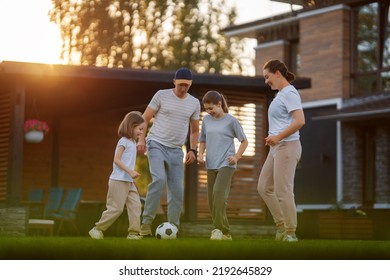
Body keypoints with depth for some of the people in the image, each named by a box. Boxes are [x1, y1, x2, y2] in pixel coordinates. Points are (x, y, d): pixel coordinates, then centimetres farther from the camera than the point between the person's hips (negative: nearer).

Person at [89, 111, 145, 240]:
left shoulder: (133, 142, 16)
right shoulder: (124, 141, -11)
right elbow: (116, 160, -17)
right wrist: (130, 171, -22)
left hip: (129, 181, 9)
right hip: (118, 181, -9)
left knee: (135, 205, -3)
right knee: (116, 208, -6)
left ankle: (133, 233, -3)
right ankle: (97, 229, 7)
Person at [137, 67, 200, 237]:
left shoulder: (194, 103, 9)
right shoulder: (162, 95, -1)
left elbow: (194, 130, 19)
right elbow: (145, 118, 2)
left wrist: (192, 150, 6)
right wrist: (141, 139, -11)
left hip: (176, 151, 4)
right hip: (156, 145, -4)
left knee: (177, 190, -1)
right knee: (159, 179, -26)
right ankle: (146, 221, -18)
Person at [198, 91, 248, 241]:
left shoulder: (231, 120, -3)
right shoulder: (206, 120, 8)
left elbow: (244, 141, 5)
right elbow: (202, 140, 21)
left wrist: (236, 157, -8)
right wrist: (201, 154, 3)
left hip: (226, 164, -5)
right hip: (211, 165, 5)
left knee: (219, 193, -23)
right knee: (212, 200, 4)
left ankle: (219, 229, -19)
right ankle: (225, 233, 14)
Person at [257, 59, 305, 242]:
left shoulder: (289, 93, -12)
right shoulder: (280, 94, 17)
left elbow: (300, 121, -22)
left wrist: (278, 137, -22)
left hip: (287, 147, -10)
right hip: (276, 148, 10)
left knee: (283, 191, -7)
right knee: (264, 187, 12)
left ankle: (290, 232, 2)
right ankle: (282, 226, 17)